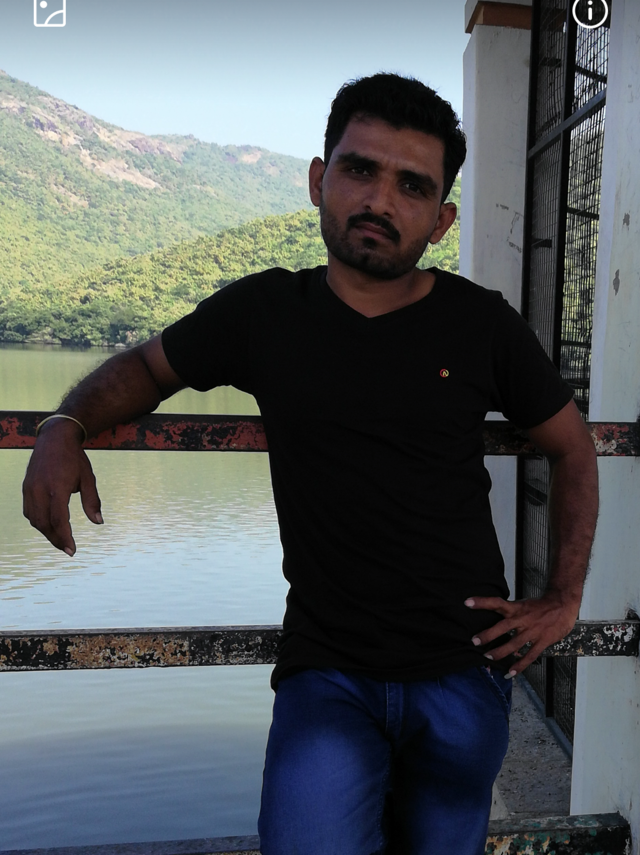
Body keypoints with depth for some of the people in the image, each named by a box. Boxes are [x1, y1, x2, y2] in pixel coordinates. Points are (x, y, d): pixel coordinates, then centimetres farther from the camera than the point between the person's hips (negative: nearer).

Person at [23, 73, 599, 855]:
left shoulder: (481, 323, -3)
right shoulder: (264, 312, -3)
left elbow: (571, 448, 9)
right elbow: (144, 366, 12)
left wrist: (564, 599, 4)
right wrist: (64, 427, -8)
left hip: (463, 676, 2)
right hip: (326, 673, -1)